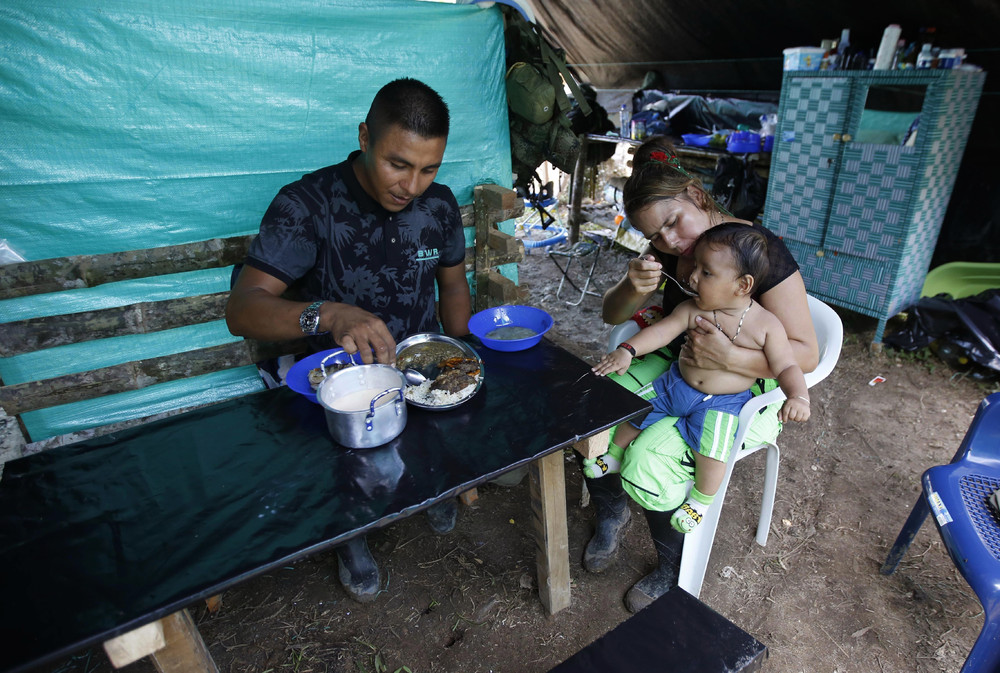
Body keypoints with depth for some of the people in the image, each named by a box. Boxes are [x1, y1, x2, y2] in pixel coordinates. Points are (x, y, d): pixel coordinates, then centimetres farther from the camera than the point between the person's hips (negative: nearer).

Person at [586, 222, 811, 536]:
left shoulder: (765, 324, -13)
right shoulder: (692, 309, -6)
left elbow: (786, 367, -11)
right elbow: (662, 330, -11)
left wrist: (798, 396, -29)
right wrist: (627, 350, -26)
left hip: (724, 402, -4)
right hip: (675, 386, 4)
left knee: (711, 445, -26)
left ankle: (701, 499, 3)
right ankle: (615, 454, 35)